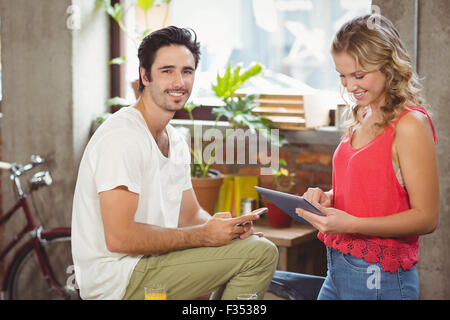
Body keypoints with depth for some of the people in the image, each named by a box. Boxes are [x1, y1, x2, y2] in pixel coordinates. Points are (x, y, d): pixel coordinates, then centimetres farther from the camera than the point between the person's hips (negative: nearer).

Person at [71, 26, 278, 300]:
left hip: (150, 263, 10)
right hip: (118, 280, -10)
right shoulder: (122, 136, -19)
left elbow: (190, 214, 17)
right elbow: (119, 237, -25)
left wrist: (227, 227, -6)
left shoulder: (176, 141, 12)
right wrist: (204, 235, -19)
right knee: (260, 253, -16)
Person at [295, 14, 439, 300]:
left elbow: (426, 217, -17)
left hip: (379, 276, -7)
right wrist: (327, 198, 0)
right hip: (339, 268, 7)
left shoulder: (411, 124, -15)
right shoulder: (361, 117, 9)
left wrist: (351, 224, -24)